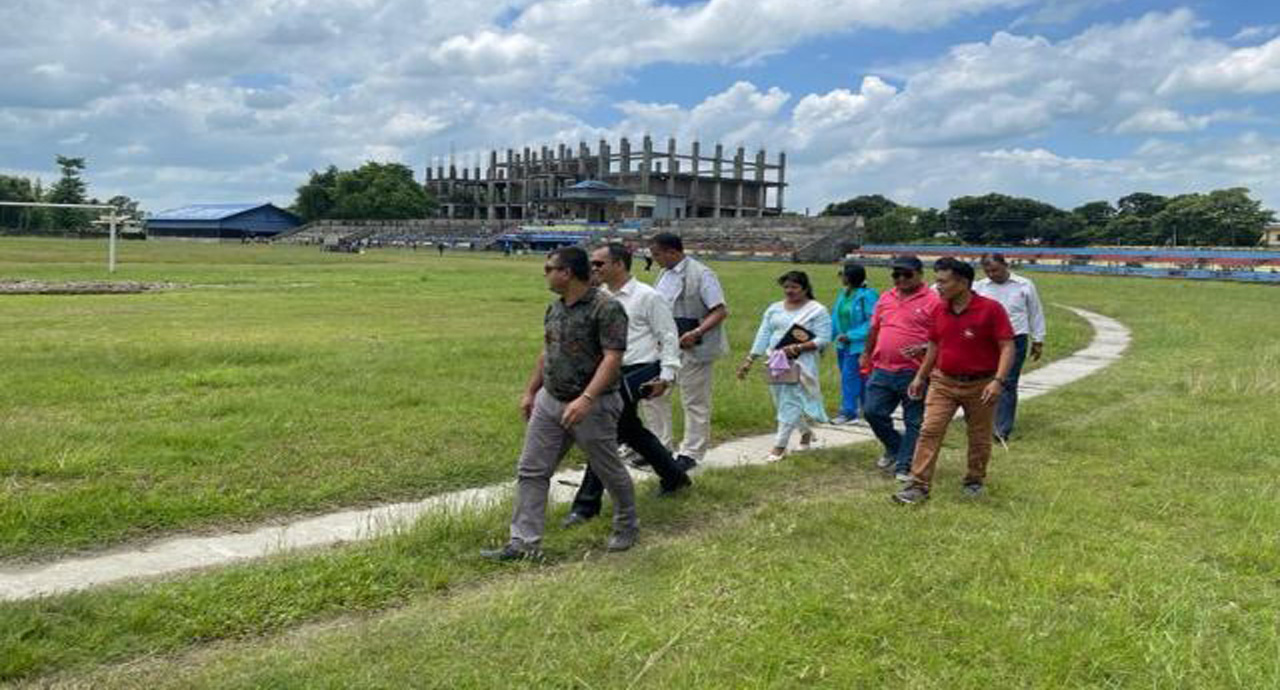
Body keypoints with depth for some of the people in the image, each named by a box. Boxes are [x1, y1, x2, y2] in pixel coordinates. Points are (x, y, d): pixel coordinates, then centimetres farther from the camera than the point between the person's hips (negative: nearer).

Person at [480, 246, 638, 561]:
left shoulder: (606, 308, -17)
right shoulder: (555, 308, 9)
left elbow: (613, 358, -24)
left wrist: (586, 399, -33)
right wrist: (530, 391, 20)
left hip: (593, 406, -7)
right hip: (549, 401, 7)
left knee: (609, 471, 10)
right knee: (531, 470, 3)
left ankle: (627, 526, 35)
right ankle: (524, 542, 8)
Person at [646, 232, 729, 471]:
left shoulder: (701, 274, -14)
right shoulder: (664, 274, 10)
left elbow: (721, 311, -17)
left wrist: (696, 333, -29)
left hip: (691, 350, -8)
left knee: (694, 402, 4)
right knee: (654, 394, 8)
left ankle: (691, 453, 15)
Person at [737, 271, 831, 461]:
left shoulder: (817, 311, -2)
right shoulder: (775, 309, 14)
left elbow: (822, 340, -10)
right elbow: (763, 336, 12)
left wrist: (798, 347, -22)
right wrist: (749, 360, 6)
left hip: (799, 363, -6)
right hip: (776, 362, 6)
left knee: (791, 402, -9)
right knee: (780, 401, 10)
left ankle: (779, 446, -5)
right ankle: (806, 432, 33)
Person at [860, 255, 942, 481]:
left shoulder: (933, 301, -6)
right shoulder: (885, 298, 13)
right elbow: (874, 329, 23)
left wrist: (923, 348, -24)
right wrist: (867, 354, 28)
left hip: (914, 373, -5)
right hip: (883, 370, 5)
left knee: (914, 422, 4)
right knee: (872, 412, 5)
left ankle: (905, 466, 15)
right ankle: (895, 448, 28)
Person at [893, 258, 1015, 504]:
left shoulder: (991, 309, -13)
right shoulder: (939, 310, 3)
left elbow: (1007, 347, -14)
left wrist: (998, 381, -24)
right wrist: (920, 377, 15)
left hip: (980, 385, -4)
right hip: (943, 382, 4)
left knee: (979, 438, 11)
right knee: (929, 431, -6)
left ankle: (975, 481, 31)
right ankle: (919, 485, -5)